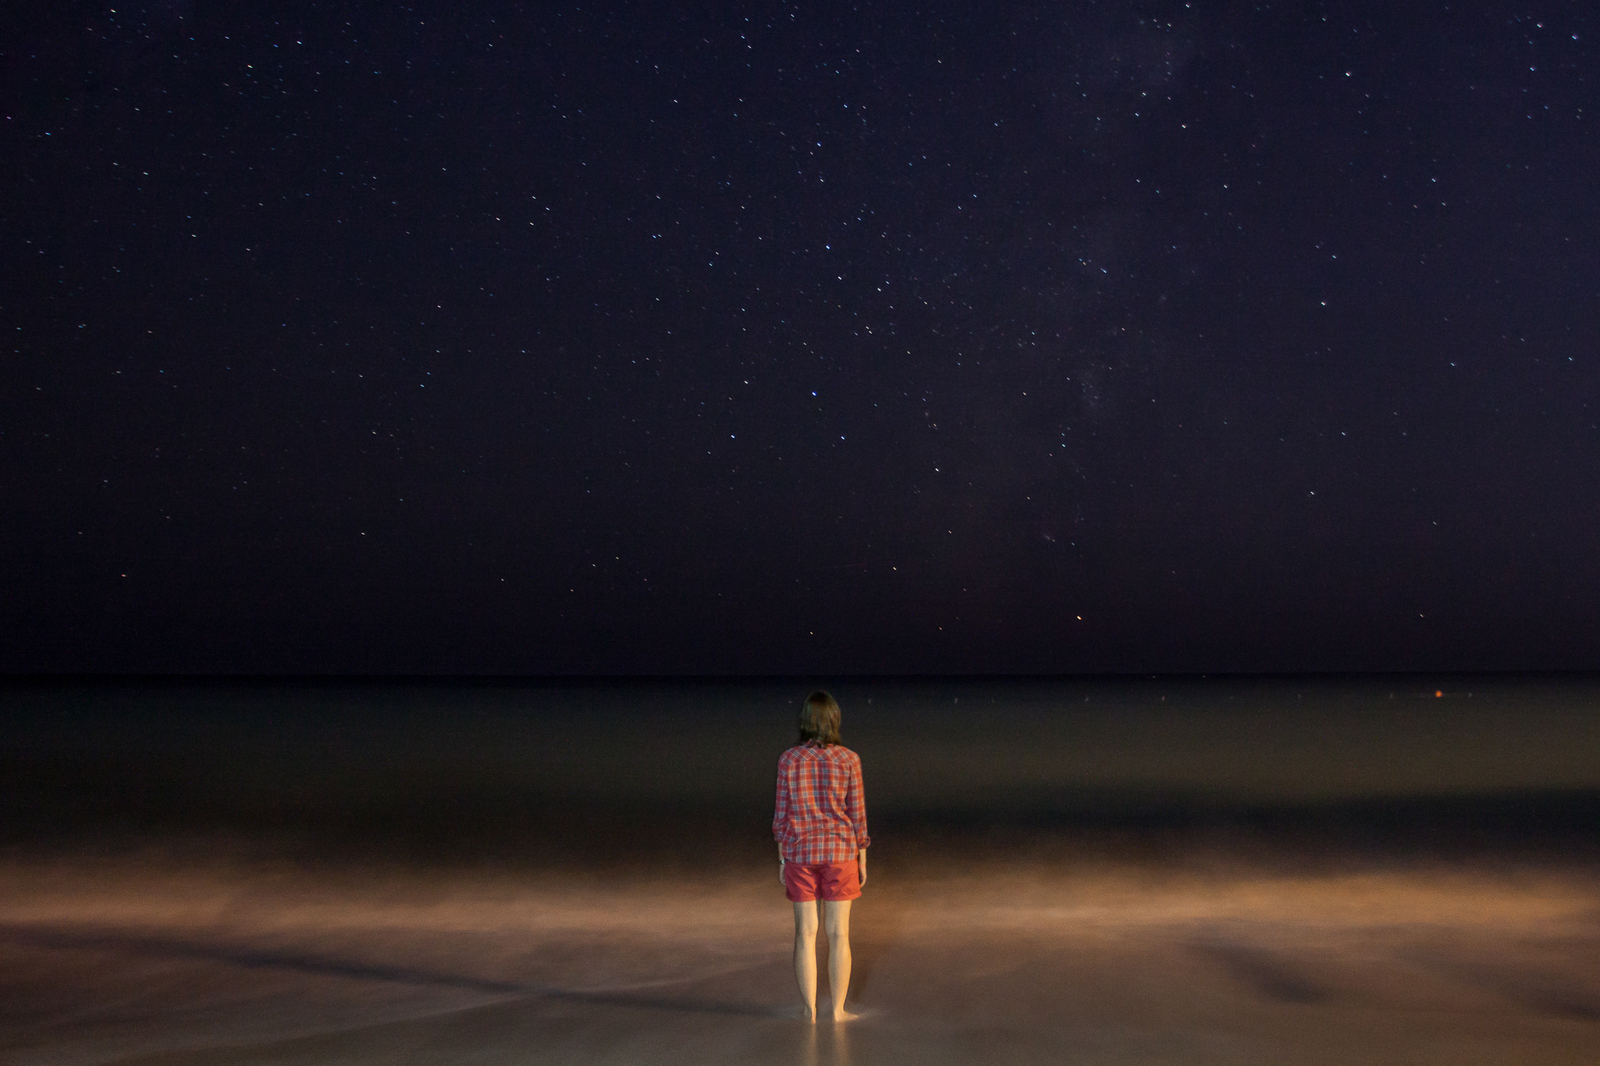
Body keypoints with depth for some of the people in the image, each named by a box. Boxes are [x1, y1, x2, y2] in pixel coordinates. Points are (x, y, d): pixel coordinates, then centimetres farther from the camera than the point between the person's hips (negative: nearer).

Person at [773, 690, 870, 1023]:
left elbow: (782, 813, -2)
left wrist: (782, 859, 8)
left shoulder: (789, 759, -5)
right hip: (839, 852, -1)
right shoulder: (848, 759, -8)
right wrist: (862, 859, 4)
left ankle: (809, 1010, 13)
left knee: (806, 933, 9)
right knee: (838, 934, 9)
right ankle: (838, 1009, 14)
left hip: (800, 853, 1)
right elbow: (857, 813, -6)